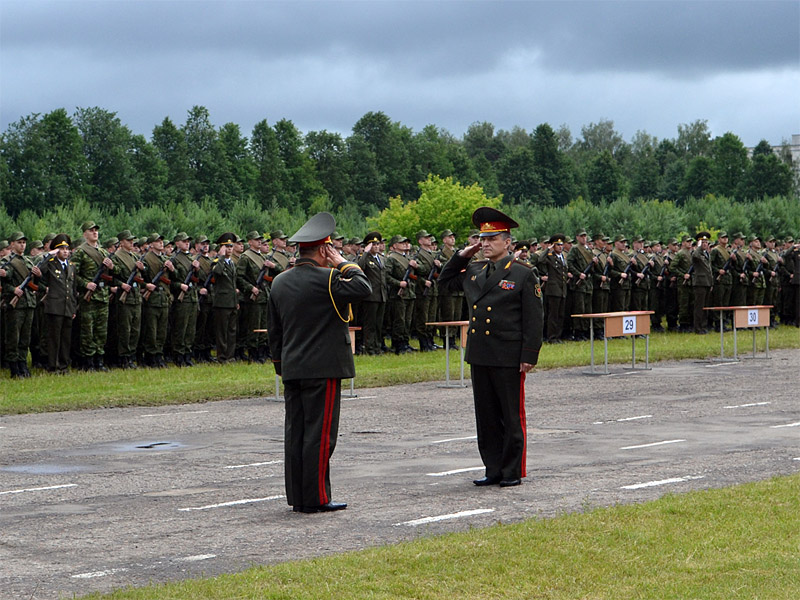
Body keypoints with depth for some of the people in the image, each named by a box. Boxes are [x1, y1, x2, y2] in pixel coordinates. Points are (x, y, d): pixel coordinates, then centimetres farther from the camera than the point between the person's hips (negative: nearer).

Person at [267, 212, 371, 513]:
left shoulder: (279, 282, 11)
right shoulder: (326, 279, -13)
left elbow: (274, 330, 16)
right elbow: (363, 287, -18)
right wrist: (342, 263, -7)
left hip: (292, 370, 7)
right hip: (323, 369, -7)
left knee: (296, 433, 9)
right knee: (319, 433, -4)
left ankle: (297, 497, 13)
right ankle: (316, 498, -2)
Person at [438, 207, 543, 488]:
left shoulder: (523, 274, -5)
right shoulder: (473, 272, 12)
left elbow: (533, 319, -7)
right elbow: (444, 281, 29)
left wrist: (529, 356, -12)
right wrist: (461, 256, 14)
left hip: (508, 358, -6)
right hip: (479, 356, 6)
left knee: (511, 417, 2)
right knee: (486, 417, 10)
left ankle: (513, 471, 9)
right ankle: (494, 469, 17)